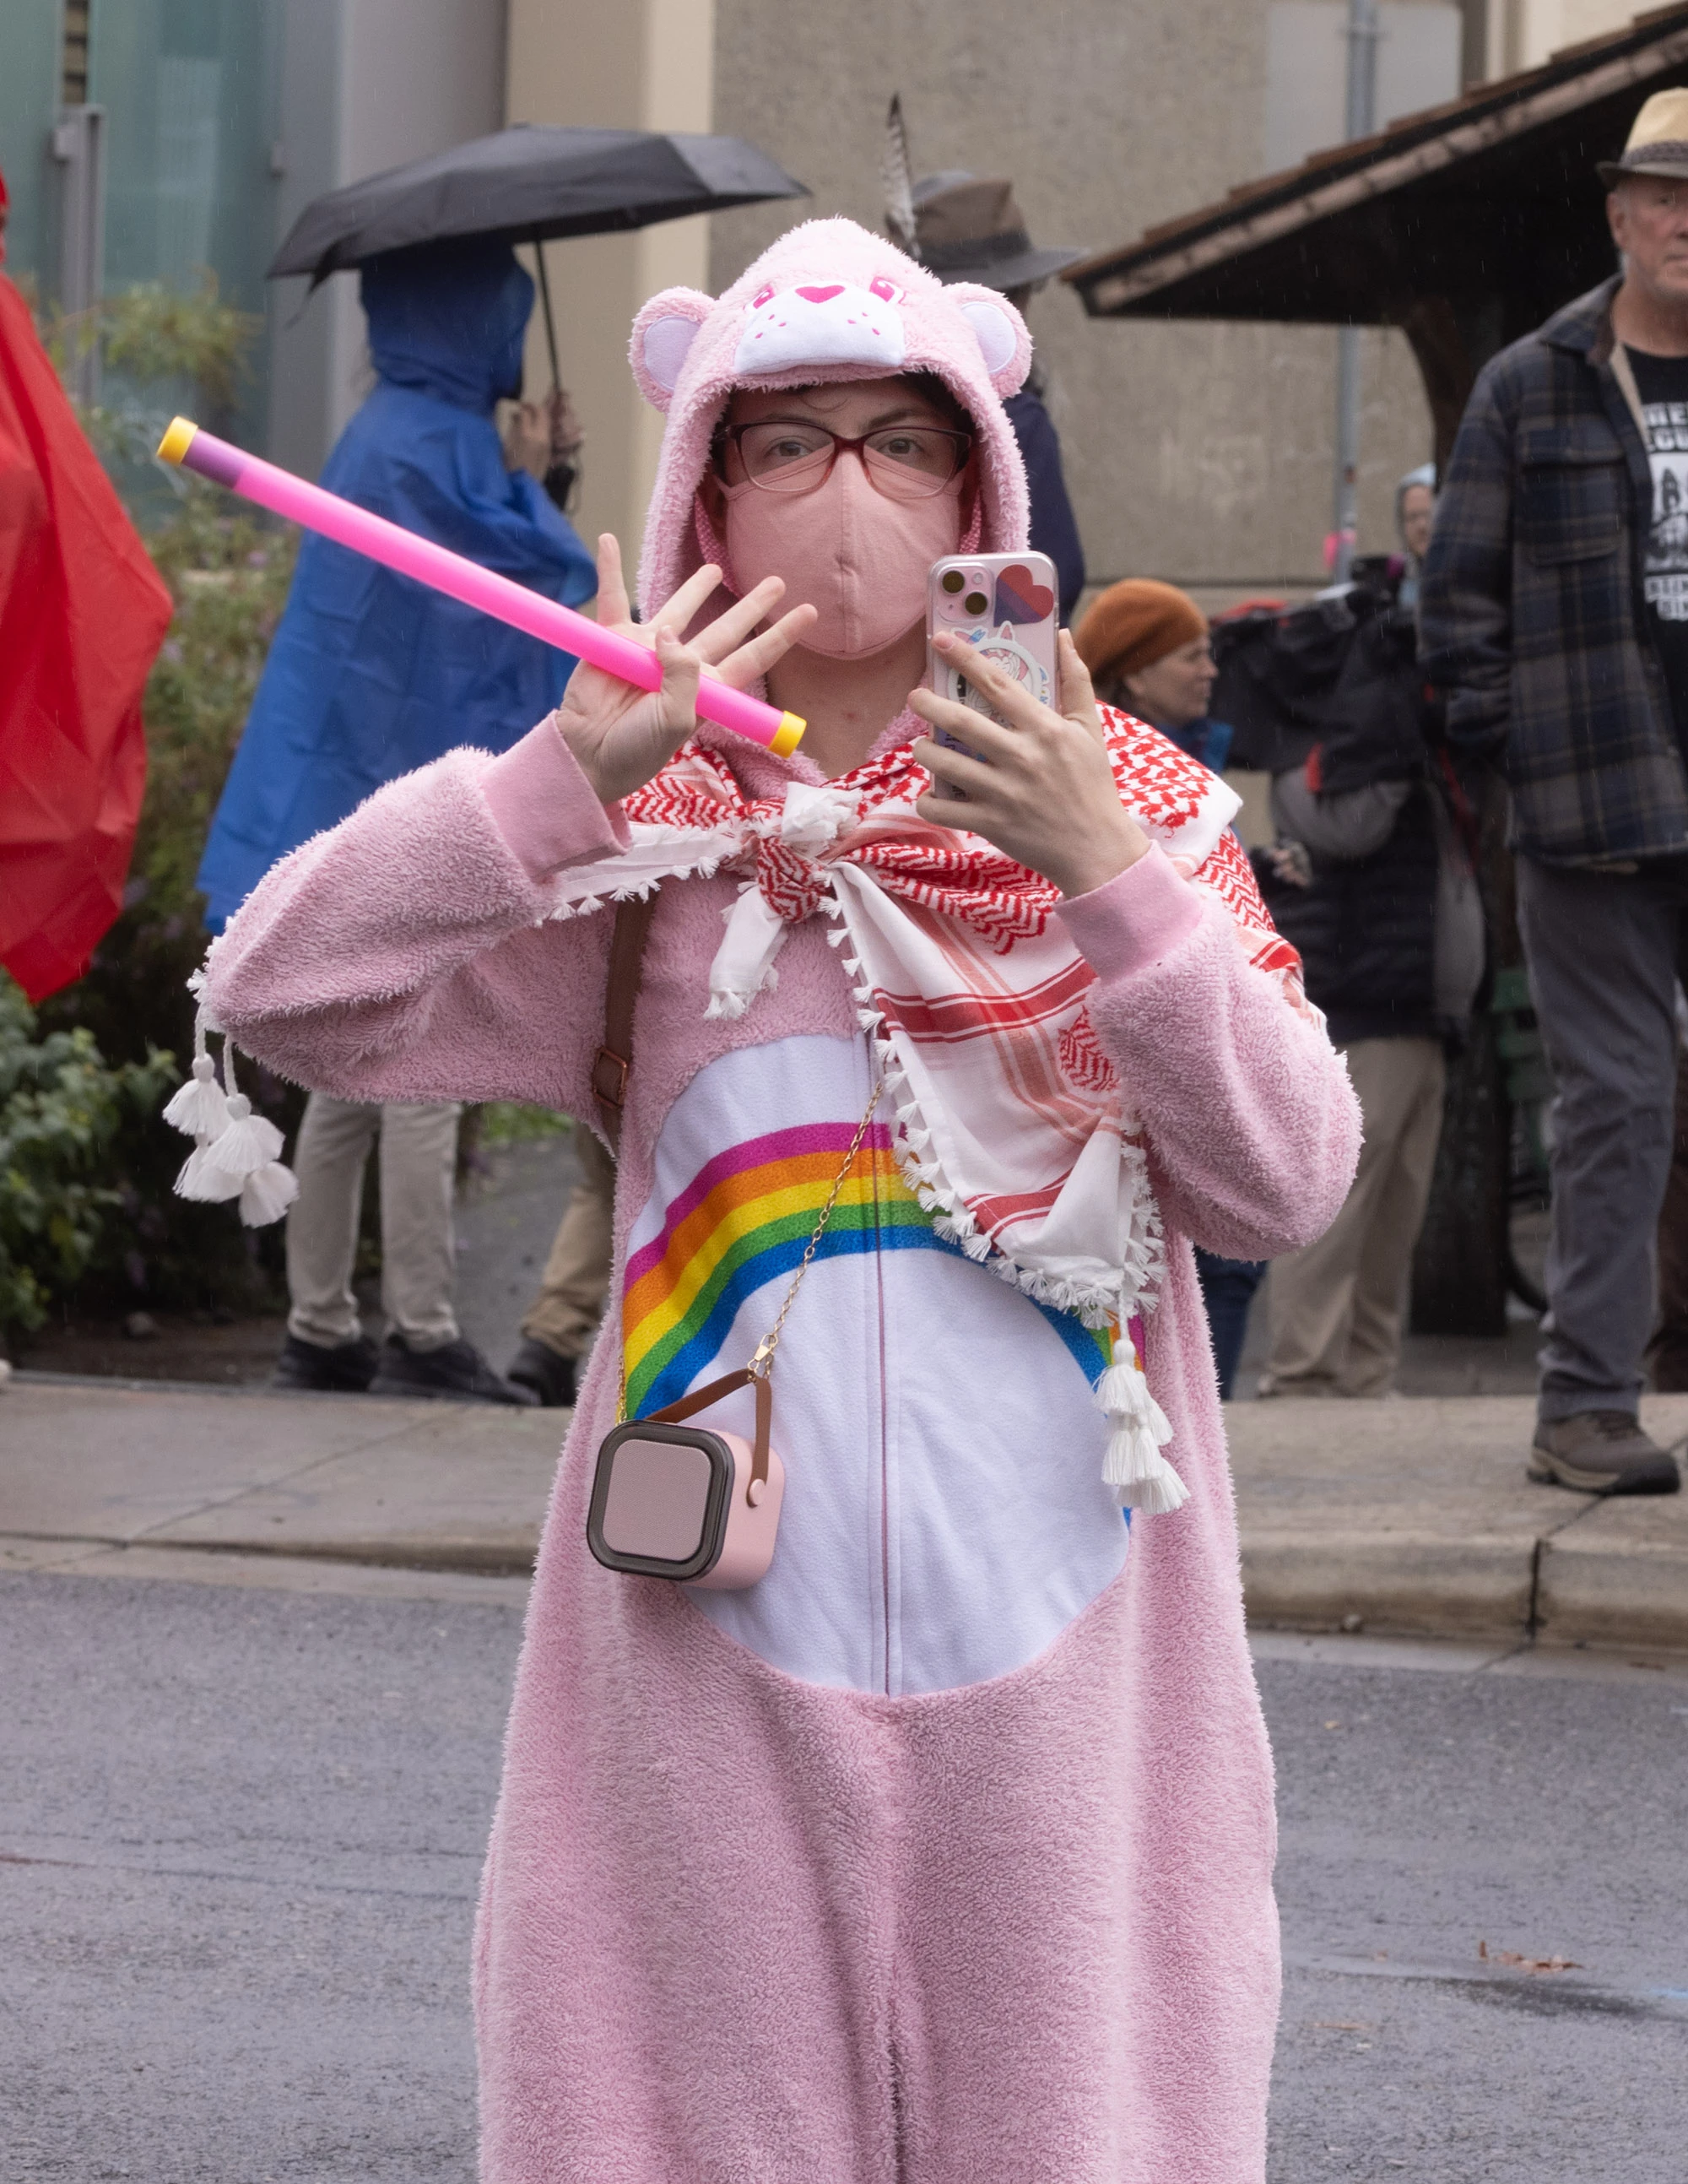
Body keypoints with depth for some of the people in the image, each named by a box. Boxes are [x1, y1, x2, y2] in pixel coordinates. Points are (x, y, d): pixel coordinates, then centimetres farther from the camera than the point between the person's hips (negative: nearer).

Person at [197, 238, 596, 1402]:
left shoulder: (405, 434, 15)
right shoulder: (424, 447, -16)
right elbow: (539, 577, -15)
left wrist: (534, 482, 8)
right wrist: (532, 483, 1)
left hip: (370, 795, 10)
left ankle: (321, 1329, 14)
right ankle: (423, 1333, -6)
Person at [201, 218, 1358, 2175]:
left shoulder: (1123, 799, 5)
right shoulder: (638, 828, 5)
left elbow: (1285, 1184, -5)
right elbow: (276, 990, -6)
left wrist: (1105, 873, -17)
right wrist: (567, 776, -17)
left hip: (1055, 1663, 0)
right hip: (724, 1664, 0)